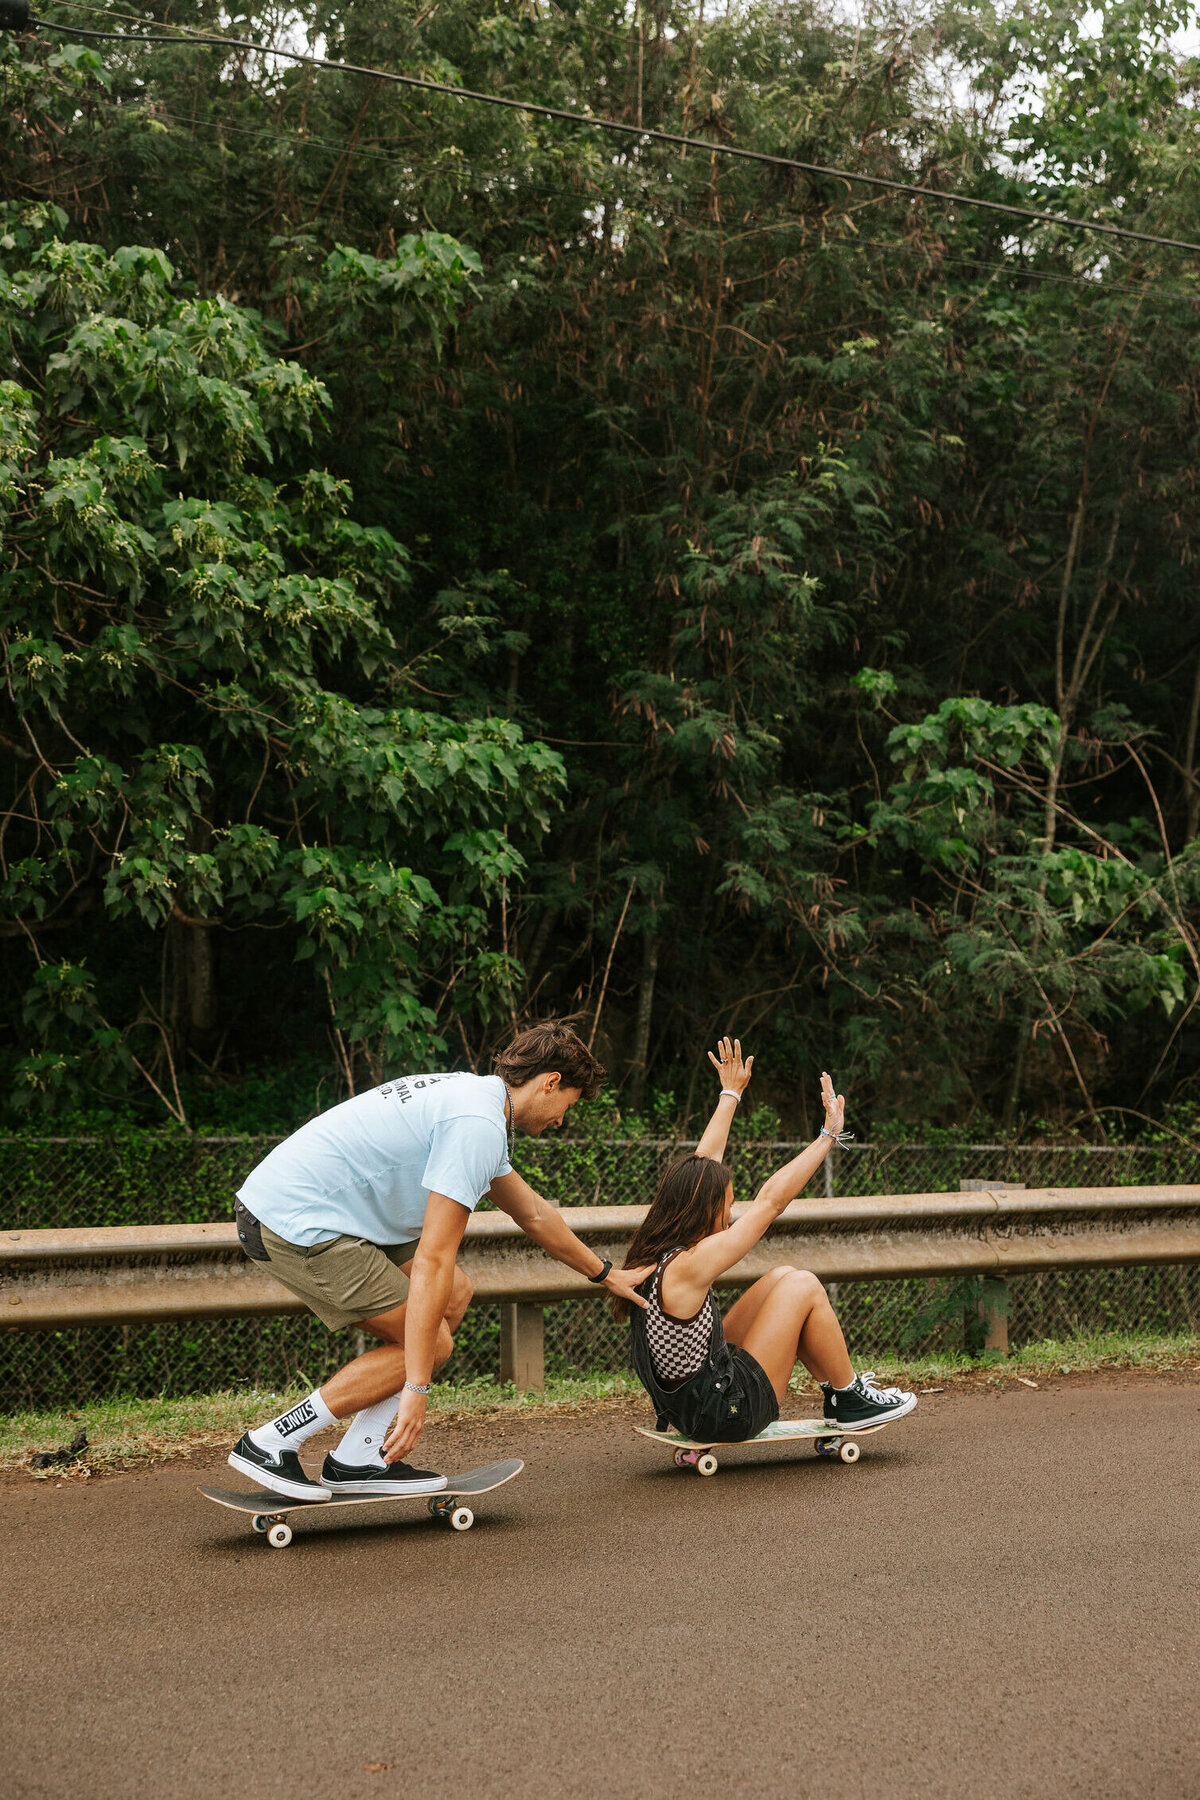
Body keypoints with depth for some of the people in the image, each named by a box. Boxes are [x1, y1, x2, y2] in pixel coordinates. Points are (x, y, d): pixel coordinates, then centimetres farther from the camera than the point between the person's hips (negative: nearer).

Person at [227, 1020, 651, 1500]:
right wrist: (416, 1390, -20)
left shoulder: (472, 1098, 16)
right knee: (431, 1343, -3)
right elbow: (432, 1261, -21)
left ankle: (358, 1459, 11)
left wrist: (607, 1274, 42)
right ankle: (270, 1443, 0)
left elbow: (533, 1213, 32)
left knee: (454, 1293, 11)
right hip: (298, 1224, -10)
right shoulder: (477, 1126, -17)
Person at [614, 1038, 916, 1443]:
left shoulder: (656, 1252, -1)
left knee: (782, 1277, 12)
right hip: (727, 1417, -9)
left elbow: (701, 1166, 12)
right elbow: (771, 1199, -21)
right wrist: (829, 1135, -14)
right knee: (804, 1287, -4)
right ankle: (852, 1402, 13)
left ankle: (837, 1393, 23)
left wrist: (731, 1094, 22)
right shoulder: (687, 1268, -26)